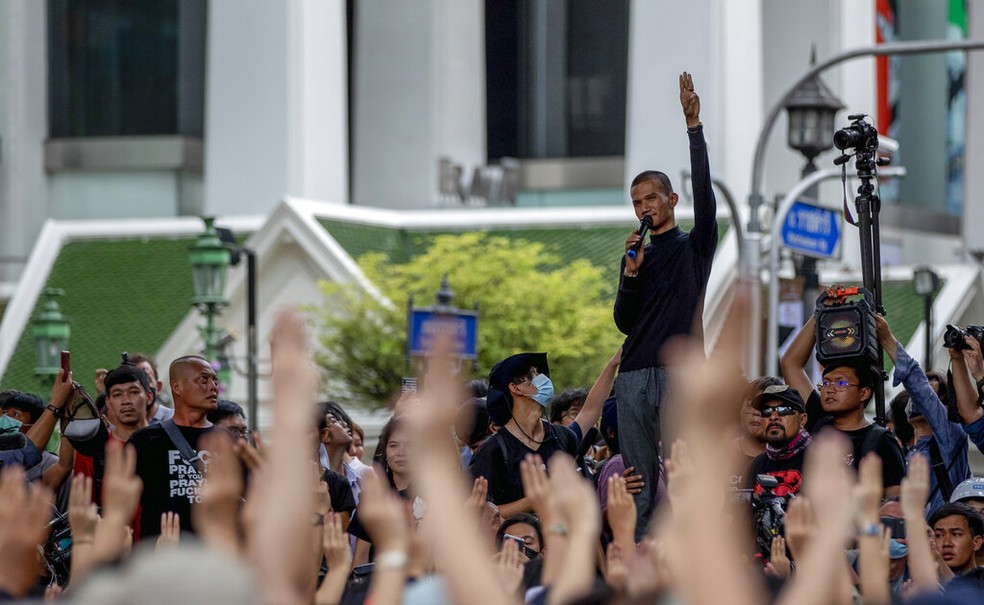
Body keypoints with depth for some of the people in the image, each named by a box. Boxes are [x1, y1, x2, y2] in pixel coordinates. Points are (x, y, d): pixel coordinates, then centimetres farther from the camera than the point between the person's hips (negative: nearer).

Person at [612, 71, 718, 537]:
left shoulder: (695, 247, 10)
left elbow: (704, 192, -5)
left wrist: (694, 127, -12)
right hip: (634, 373, 4)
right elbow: (625, 323, 14)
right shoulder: (636, 254, 21)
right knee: (638, 478, 1)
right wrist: (631, 274, -2)